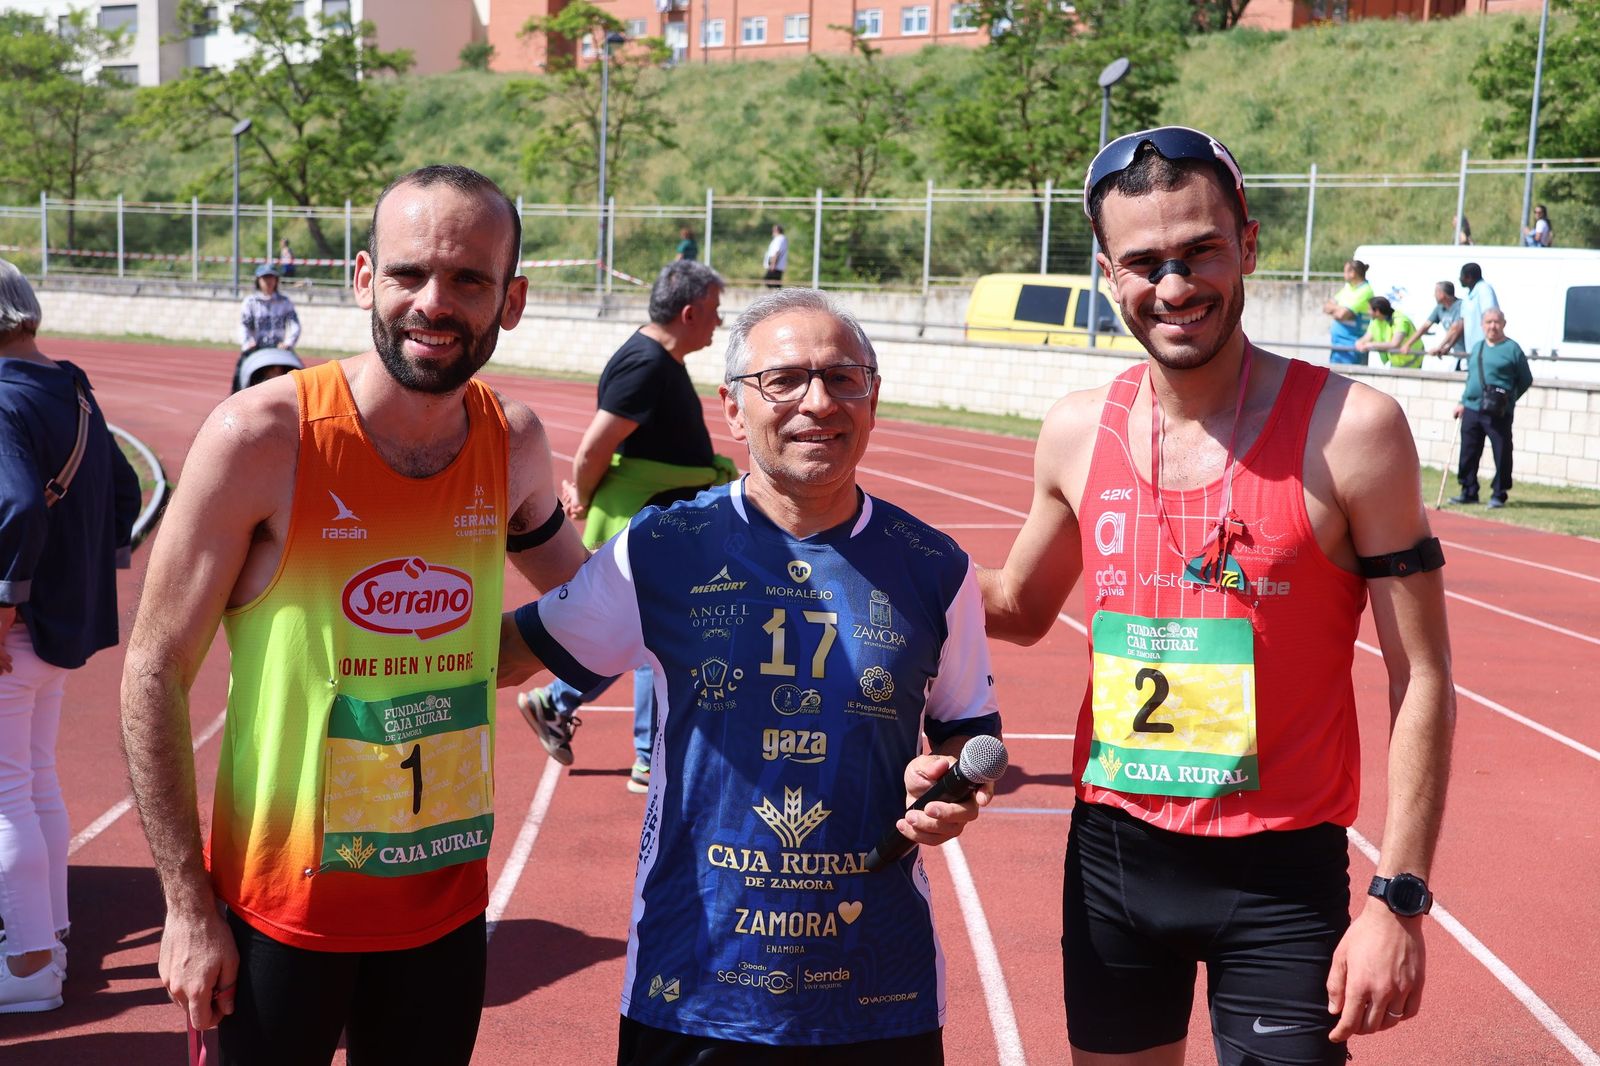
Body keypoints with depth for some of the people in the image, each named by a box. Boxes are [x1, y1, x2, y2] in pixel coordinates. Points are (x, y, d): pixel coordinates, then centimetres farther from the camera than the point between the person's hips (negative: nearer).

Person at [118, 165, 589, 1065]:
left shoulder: (515, 443, -2)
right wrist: (189, 907, -11)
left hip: (447, 900, 4)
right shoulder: (261, 437, -15)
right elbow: (155, 674, -10)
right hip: (282, 911, -4)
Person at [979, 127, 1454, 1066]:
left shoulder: (1350, 428, -13)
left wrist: (1399, 899, -13)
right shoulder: (1078, 433, 0)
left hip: (1282, 873, -4)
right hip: (1114, 854, 4)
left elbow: (1422, 681, -9)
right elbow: (1018, 607, 16)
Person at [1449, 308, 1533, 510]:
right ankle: (1469, 492, 19)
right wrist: (1463, 402, 16)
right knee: (1469, 453, 9)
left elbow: (1526, 381, 1)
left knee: (1501, 454, -1)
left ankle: (1499, 495, 8)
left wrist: (1508, 400, -3)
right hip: (1471, 410, 6)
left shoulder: (1512, 349, -2)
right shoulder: (1477, 347, 15)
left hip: (1498, 414, -6)